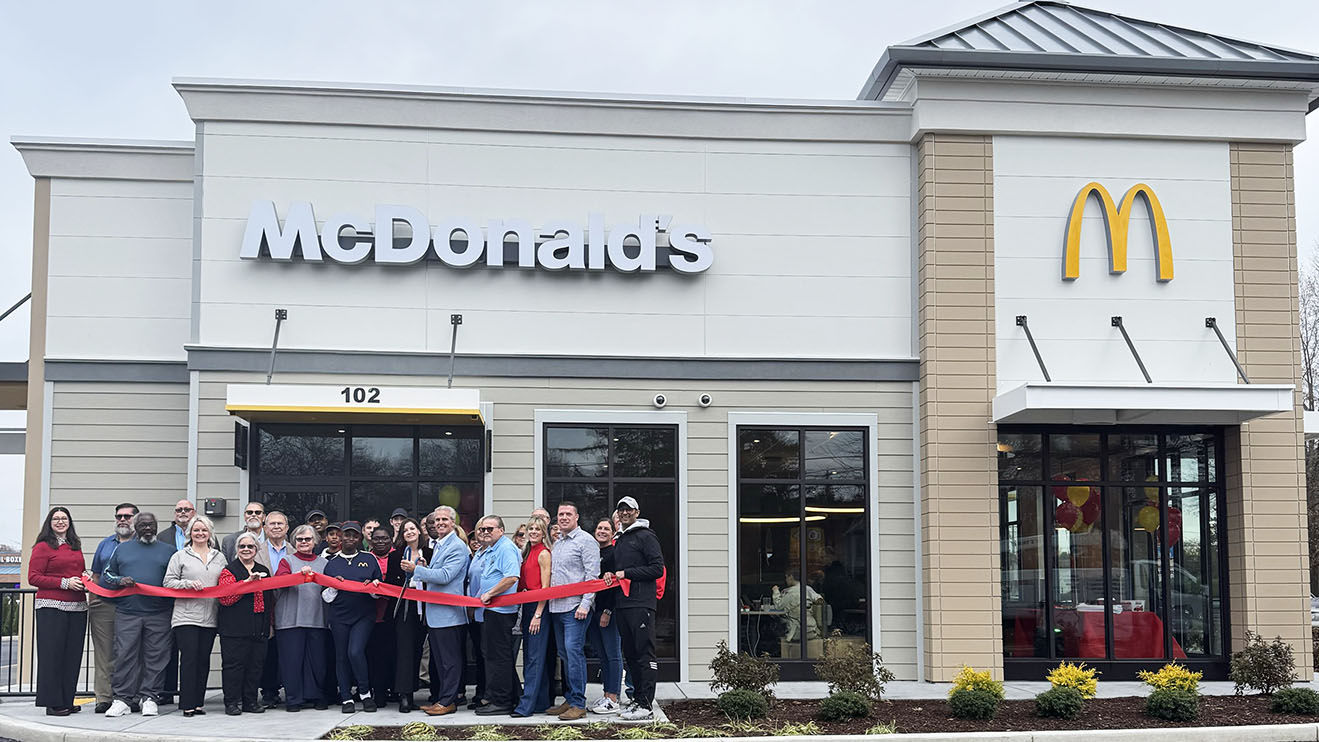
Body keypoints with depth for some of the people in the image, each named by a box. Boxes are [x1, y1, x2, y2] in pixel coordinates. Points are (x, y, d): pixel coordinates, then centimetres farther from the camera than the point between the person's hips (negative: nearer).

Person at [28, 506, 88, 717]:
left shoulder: (75, 547, 19)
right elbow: (33, 578, -7)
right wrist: (65, 583, -14)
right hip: (51, 606, -6)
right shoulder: (43, 547, 0)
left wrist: (85, 578, 7)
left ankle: (66, 701, 12)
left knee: (73, 654, 5)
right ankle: (52, 702, -2)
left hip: (77, 606, 6)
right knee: (52, 653, -6)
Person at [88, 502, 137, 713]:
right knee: (104, 654, 3)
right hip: (103, 606, 4)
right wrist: (90, 604, 12)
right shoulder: (105, 544, 16)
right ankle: (104, 698, 6)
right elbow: (96, 577, 19)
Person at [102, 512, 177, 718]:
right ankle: (122, 698, 2)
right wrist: (119, 580, -3)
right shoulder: (122, 549, 16)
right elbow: (105, 576, 17)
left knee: (155, 657, -2)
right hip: (127, 613, 1)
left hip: (158, 614, 0)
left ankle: (150, 697, 5)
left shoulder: (169, 550, 14)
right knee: (125, 655, -4)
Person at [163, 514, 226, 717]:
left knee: (204, 660, 4)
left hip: (210, 617, 4)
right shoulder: (180, 556, 6)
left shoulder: (219, 557, 17)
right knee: (189, 658, -7)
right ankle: (187, 703, -3)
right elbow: (169, 582, 0)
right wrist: (188, 583, -14)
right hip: (186, 615, -4)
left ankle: (198, 702, 10)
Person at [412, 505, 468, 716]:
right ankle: (441, 699, 18)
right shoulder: (438, 546, 19)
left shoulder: (457, 547, -12)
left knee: (449, 659, -5)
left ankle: (448, 701, -2)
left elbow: (445, 575, -21)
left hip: (448, 612, -10)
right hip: (435, 612, 10)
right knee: (439, 658, 13)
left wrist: (416, 569, -18)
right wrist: (424, 570, 6)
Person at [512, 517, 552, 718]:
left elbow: (545, 587, -13)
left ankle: (526, 705, -11)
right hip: (527, 607, 9)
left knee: (534, 657, -9)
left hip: (539, 607, -9)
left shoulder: (544, 554, -9)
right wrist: (526, 614, 14)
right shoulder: (527, 553, 16)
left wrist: (538, 614, -17)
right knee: (529, 655, 11)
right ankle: (541, 702, 17)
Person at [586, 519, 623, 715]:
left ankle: (613, 700, -2)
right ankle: (607, 695, 16)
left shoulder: (615, 553, -7)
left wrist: (608, 611, -17)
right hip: (593, 610, 8)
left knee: (613, 654, -3)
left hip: (609, 610, -8)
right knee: (602, 655, 10)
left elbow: (617, 584, -13)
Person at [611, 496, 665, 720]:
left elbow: (657, 569, -11)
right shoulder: (618, 541, 22)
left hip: (641, 604, -8)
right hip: (623, 605, 8)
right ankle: (638, 699, 17)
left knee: (645, 654, -9)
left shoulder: (646, 536, -3)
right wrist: (613, 576, 11)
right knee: (630, 655, 11)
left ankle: (646, 706, -11)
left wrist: (627, 574, -12)